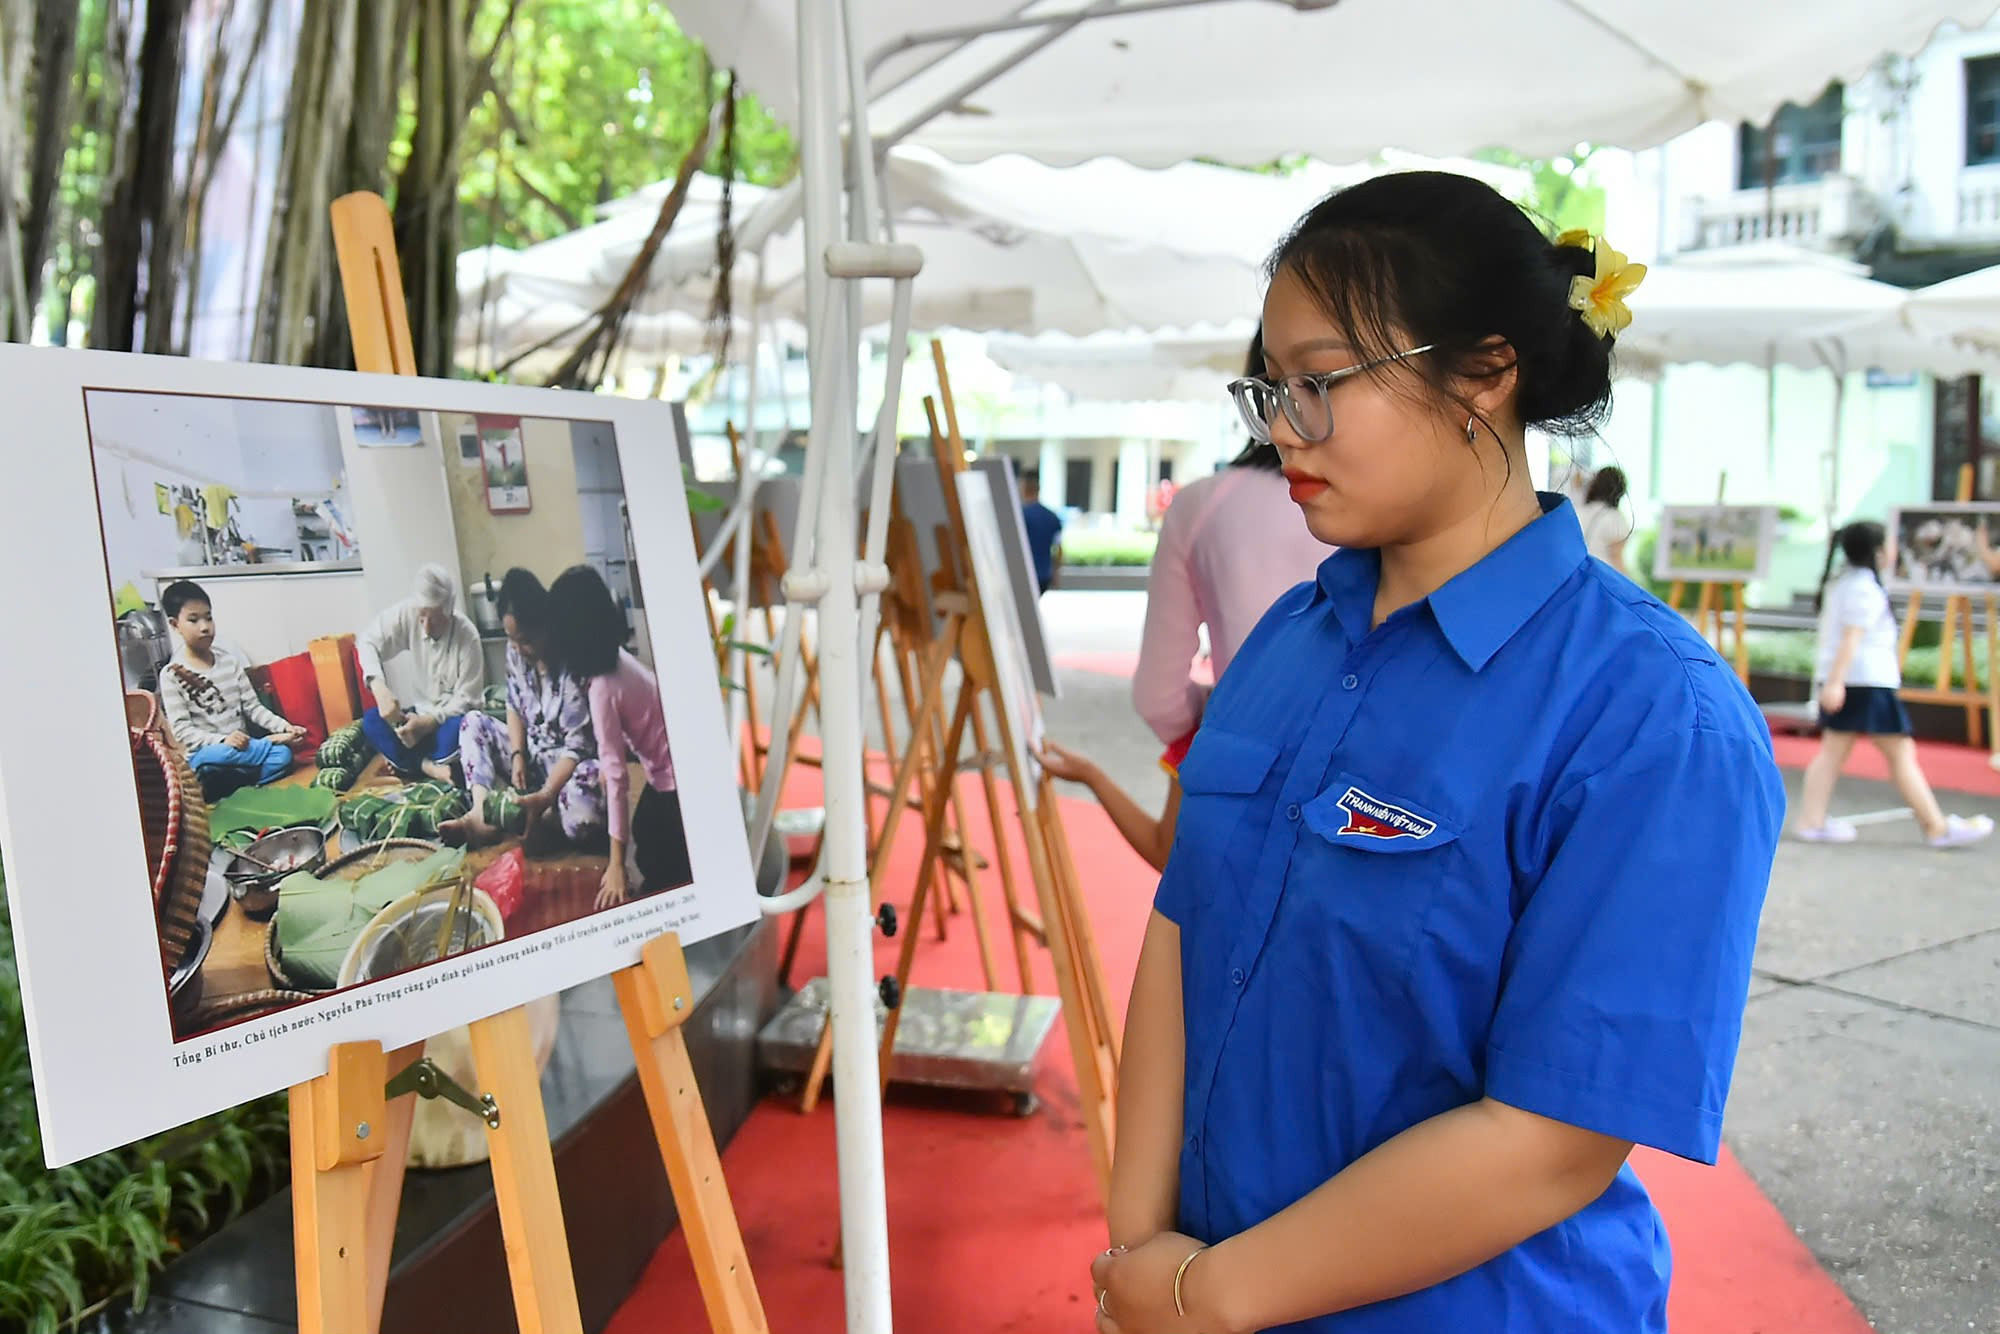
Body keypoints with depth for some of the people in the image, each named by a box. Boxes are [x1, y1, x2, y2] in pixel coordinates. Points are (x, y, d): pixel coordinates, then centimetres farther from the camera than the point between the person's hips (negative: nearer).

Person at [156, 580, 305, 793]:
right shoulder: (171, 675, -4)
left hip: (243, 748, 5)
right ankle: (272, 741, -18)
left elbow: (253, 707, 9)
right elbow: (181, 731, -9)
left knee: (284, 756, -25)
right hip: (205, 753, -5)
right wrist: (223, 740, -25)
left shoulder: (230, 661, 9)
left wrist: (284, 726, -8)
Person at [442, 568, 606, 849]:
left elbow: (578, 745, -24)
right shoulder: (515, 652, -5)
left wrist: (544, 797, -32)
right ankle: (482, 811, -20)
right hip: (532, 755, 8)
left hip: (569, 765, -8)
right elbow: (514, 707, 9)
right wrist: (517, 756, -8)